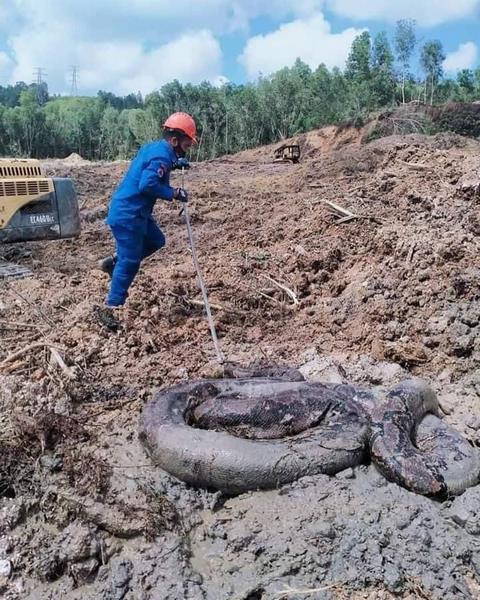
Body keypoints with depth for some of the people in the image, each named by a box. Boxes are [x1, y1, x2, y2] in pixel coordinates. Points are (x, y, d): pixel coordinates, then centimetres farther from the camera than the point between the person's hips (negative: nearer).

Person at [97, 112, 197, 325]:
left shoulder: (154, 147, 10)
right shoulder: (162, 156, -20)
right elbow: (147, 185, -32)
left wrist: (173, 164, 14)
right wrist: (173, 193, -20)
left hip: (134, 212, 10)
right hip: (128, 215, -10)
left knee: (156, 240, 23)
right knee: (130, 262, -4)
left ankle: (113, 261, 23)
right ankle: (109, 308, 4)